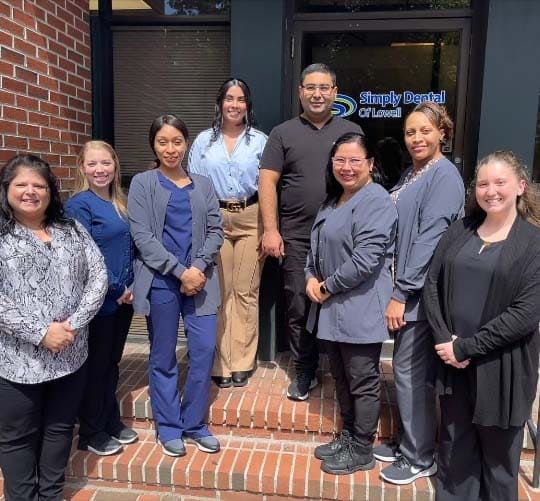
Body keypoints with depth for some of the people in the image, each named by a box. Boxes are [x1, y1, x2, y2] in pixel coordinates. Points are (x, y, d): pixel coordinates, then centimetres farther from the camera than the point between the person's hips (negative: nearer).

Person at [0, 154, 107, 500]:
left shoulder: (72, 229, 6)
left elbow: (99, 276, -1)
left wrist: (74, 323, -13)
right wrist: (40, 332, -19)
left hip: (72, 355, 4)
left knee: (60, 429, 18)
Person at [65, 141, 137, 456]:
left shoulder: (120, 204, 10)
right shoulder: (79, 205, -12)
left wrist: (132, 286, 2)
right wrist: (115, 290, -15)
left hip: (124, 298, 7)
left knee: (112, 363, 18)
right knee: (95, 366, 7)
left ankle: (112, 422, 33)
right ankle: (91, 434, 23)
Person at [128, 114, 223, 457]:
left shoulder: (203, 185, 10)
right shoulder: (143, 184, 1)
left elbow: (216, 231, 6)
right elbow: (142, 236, -8)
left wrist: (199, 267, -10)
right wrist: (181, 271, -14)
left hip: (199, 279, 3)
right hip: (161, 282, -2)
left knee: (205, 351, 1)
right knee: (163, 357, 7)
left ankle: (194, 423, 21)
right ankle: (168, 427, 24)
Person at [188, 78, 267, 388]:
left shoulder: (260, 141, 6)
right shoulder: (204, 141, 9)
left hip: (251, 219, 0)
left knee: (246, 291, 3)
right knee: (219, 292, 1)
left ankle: (242, 362, 14)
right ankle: (220, 363, 11)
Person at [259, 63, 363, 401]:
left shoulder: (351, 131, 9)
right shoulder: (283, 133, 6)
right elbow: (268, 182, 0)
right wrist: (270, 229, -8)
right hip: (296, 237, 0)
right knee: (298, 309, 6)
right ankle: (304, 372, 22)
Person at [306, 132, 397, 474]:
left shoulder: (377, 202, -15)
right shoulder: (333, 200, 14)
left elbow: (365, 258, -23)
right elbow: (317, 245, 19)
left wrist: (328, 287, -13)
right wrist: (311, 278, 0)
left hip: (360, 309, -9)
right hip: (333, 308, 9)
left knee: (363, 381, 5)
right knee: (341, 376, 19)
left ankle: (362, 451, 22)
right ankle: (348, 436, 37)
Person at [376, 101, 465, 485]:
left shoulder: (444, 176, -13)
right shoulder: (412, 173, 14)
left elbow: (429, 239, -19)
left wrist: (401, 293, -19)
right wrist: (397, 290, 10)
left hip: (421, 292, -8)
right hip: (404, 287, 8)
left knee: (411, 371, 0)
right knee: (407, 368, 16)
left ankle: (420, 458, 18)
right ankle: (408, 442, 32)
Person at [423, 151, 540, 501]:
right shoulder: (460, 231, 5)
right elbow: (432, 285, 1)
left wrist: (465, 347, -17)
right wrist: (444, 339, -12)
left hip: (501, 367, -3)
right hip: (453, 362, 4)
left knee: (498, 456, 15)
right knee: (454, 452, 18)